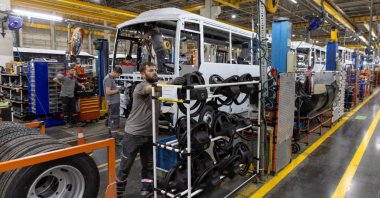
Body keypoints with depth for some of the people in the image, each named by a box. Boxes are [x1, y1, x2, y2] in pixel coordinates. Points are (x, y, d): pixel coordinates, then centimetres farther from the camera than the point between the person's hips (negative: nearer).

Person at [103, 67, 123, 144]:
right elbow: (108, 92, -24)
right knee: (115, 120, -8)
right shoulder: (108, 79, -16)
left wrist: (117, 89, 5)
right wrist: (117, 90, -12)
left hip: (114, 102, 11)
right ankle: (115, 139, -4)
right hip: (113, 103, -11)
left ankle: (111, 136, 28)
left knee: (111, 119, 17)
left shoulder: (111, 78, 15)